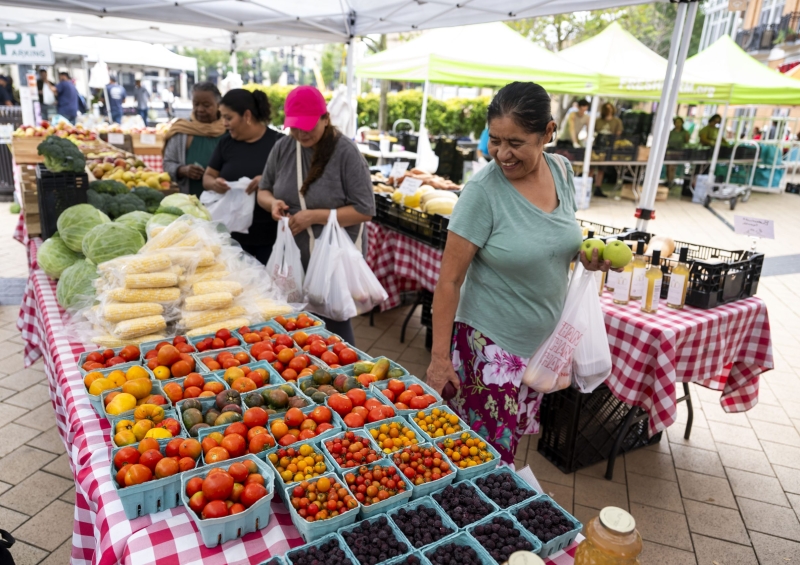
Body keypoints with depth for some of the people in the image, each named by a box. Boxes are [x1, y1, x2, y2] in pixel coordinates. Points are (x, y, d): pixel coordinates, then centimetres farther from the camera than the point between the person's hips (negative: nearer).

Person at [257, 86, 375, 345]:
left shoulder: (346, 153, -12)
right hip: (293, 258, 5)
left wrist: (315, 216, -21)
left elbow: (364, 210, -14)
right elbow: (263, 191, 15)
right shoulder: (283, 148, 3)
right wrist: (273, 203, -10)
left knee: (335, 326, 4)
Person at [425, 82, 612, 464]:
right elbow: (449, 280, -17)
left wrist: (586, 256, -6)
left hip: (544, 339, 6)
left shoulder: (561, 170, -2)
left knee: (512, 436, 21)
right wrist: (439, 356, -16)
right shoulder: (482, 191, -19)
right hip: (491, 342, -5)